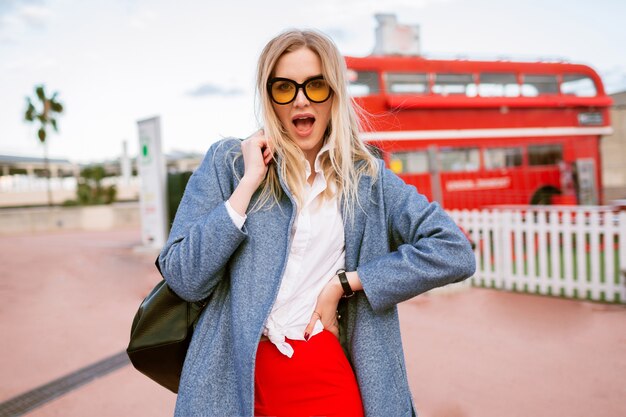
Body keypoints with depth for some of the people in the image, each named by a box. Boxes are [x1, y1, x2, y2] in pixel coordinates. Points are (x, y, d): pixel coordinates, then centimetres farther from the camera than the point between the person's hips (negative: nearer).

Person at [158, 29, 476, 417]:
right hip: (232, 378, 0)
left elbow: (455, 252, -7)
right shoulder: (228, 161, 0)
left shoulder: (368, 178, 2)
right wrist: (249, 182, -13)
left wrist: (345, 282, -10)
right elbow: (184, 279, -8)